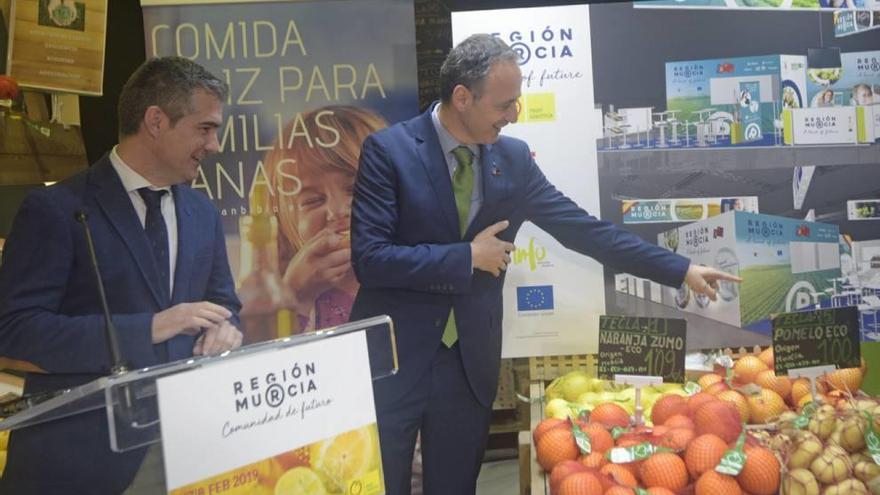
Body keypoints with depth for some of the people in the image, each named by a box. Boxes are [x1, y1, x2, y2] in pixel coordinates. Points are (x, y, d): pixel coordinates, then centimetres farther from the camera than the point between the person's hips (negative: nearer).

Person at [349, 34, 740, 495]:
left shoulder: (513, 158, 2)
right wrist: (467, 257, -16)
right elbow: (369, 258, -18)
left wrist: (682, 270, 1)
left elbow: (582, 228, 3)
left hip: (472, 358, 4)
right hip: (394, 355, -3)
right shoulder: (388, 150, -11)